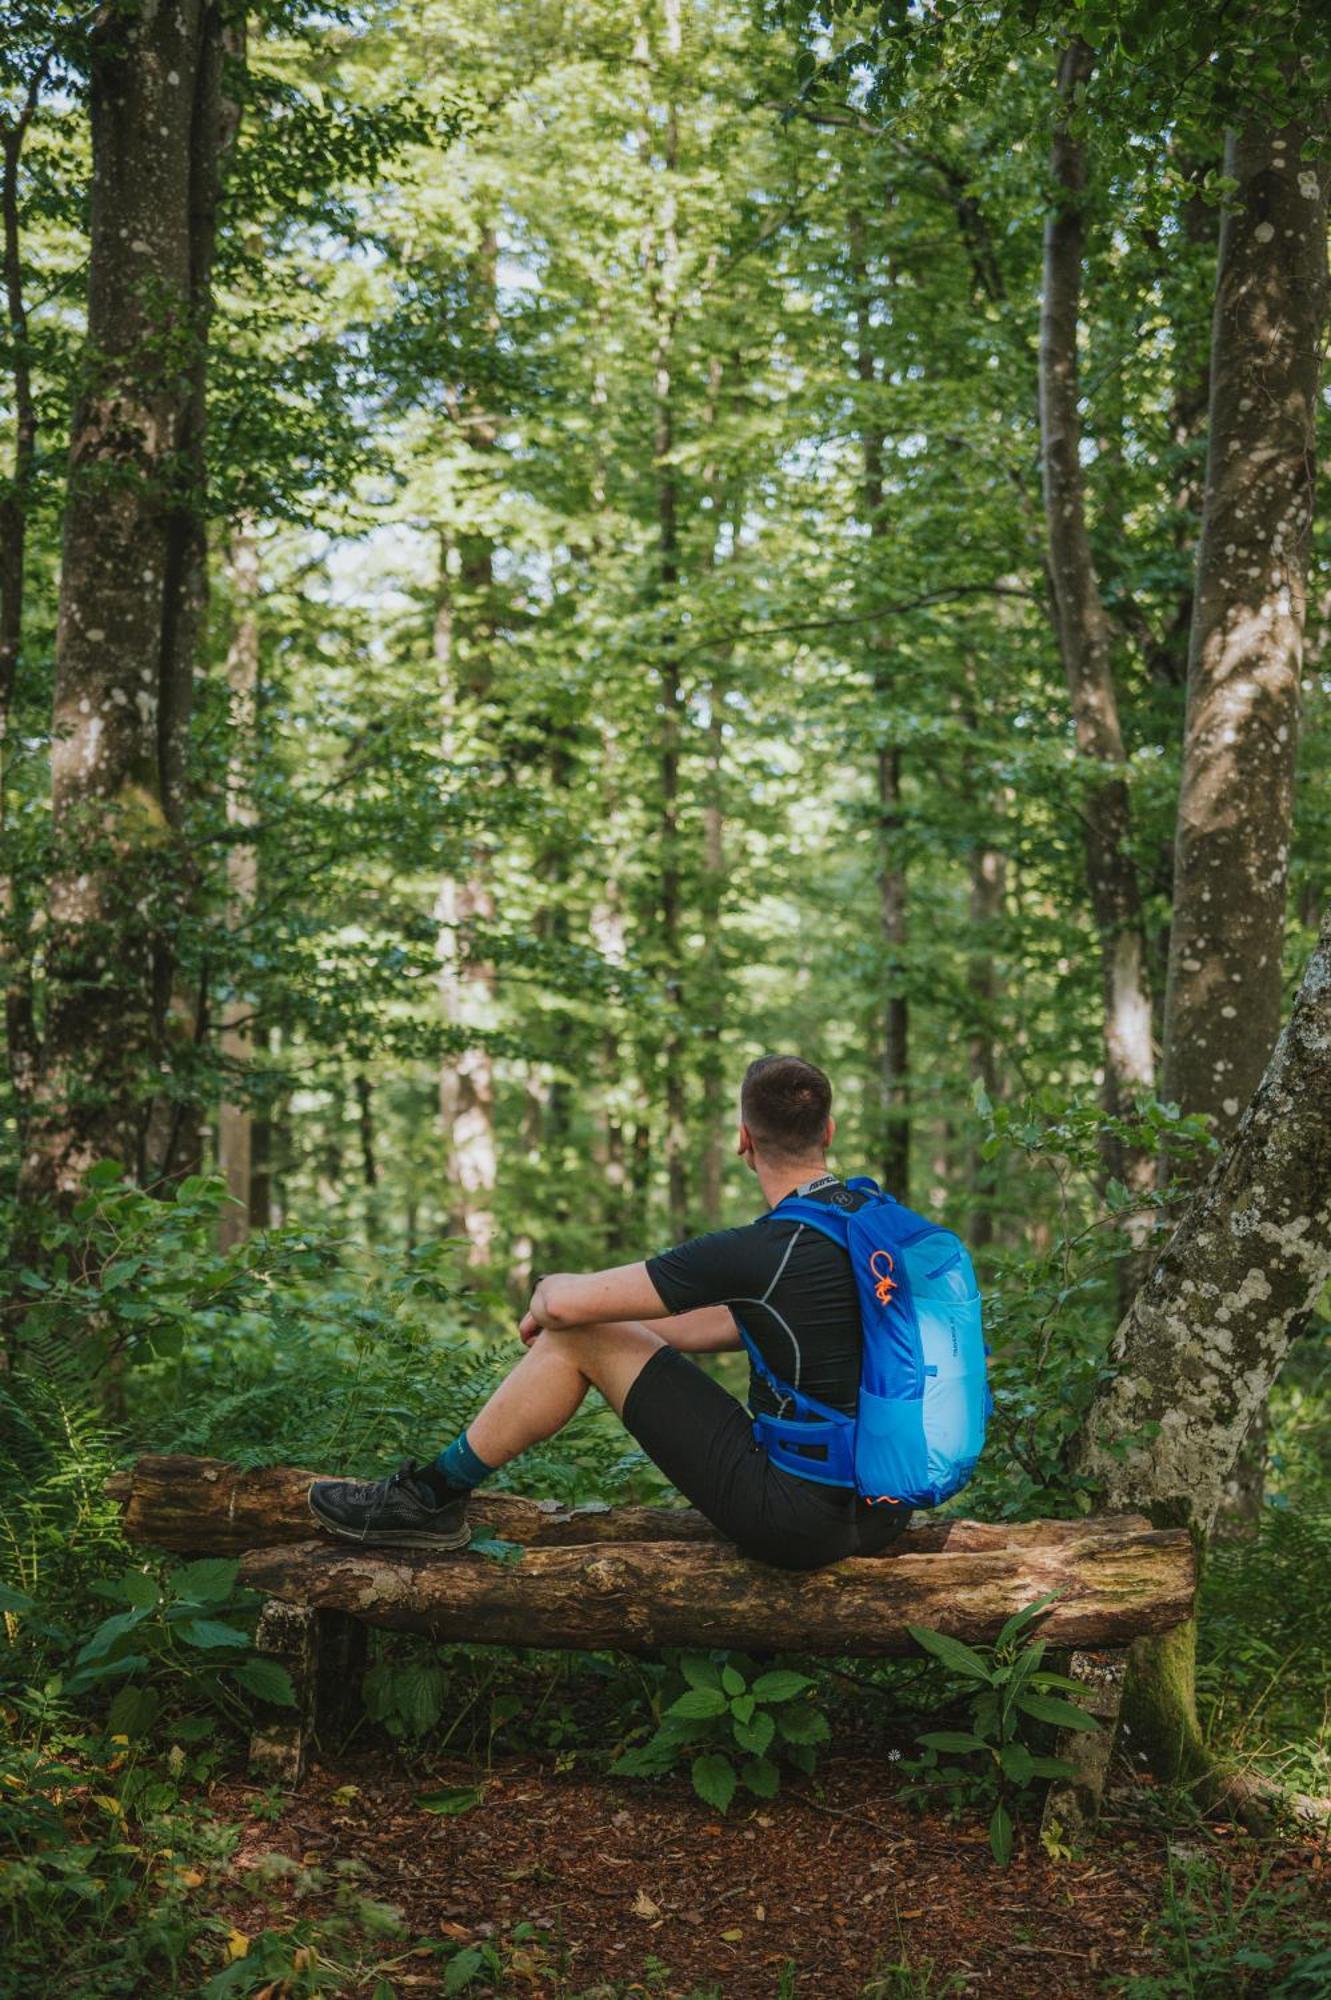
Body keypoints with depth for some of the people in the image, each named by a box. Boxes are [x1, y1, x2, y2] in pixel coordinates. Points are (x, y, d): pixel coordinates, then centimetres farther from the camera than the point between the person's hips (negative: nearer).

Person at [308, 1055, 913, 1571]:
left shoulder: (758, 1252, -19)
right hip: (888, 1514, 7)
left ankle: (431, 1499, 13)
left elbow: (566, 1302, -14)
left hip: (796, 1523, -7)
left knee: (576, 1336, 0)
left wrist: (546, 1296, 11)